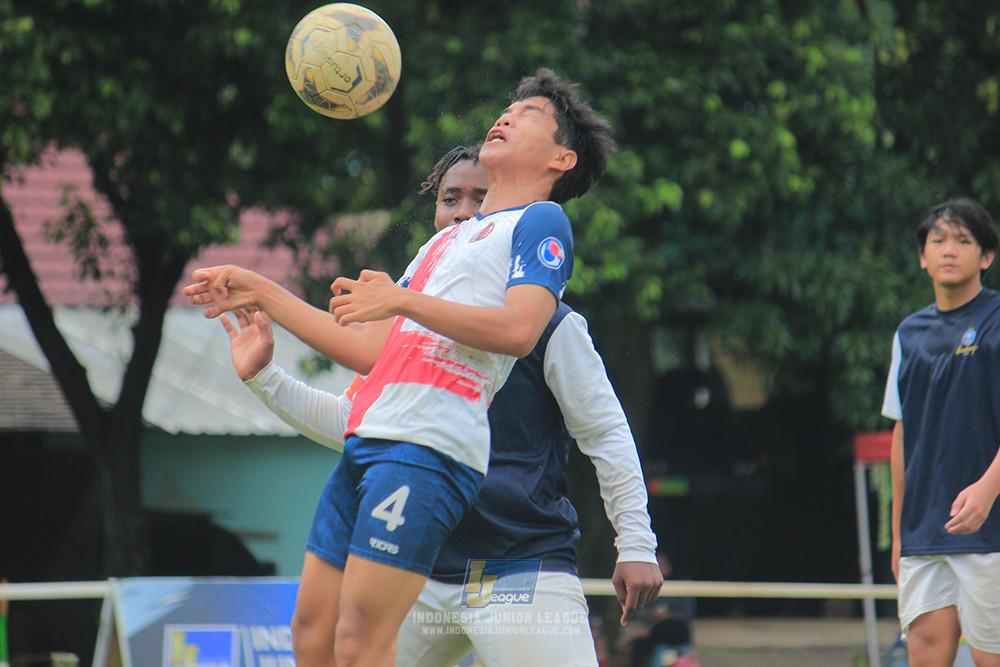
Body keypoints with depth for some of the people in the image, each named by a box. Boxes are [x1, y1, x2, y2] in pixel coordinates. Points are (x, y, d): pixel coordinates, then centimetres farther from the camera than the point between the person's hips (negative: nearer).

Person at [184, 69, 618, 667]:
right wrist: (263, 294, 29)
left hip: (430, 446, -8)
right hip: (368, 440, 8)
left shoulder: (542, 222, 4)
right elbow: (370, 350, 28)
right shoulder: (445, 241, 30)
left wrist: (402, 300, -14)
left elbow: (518, 330, -13)